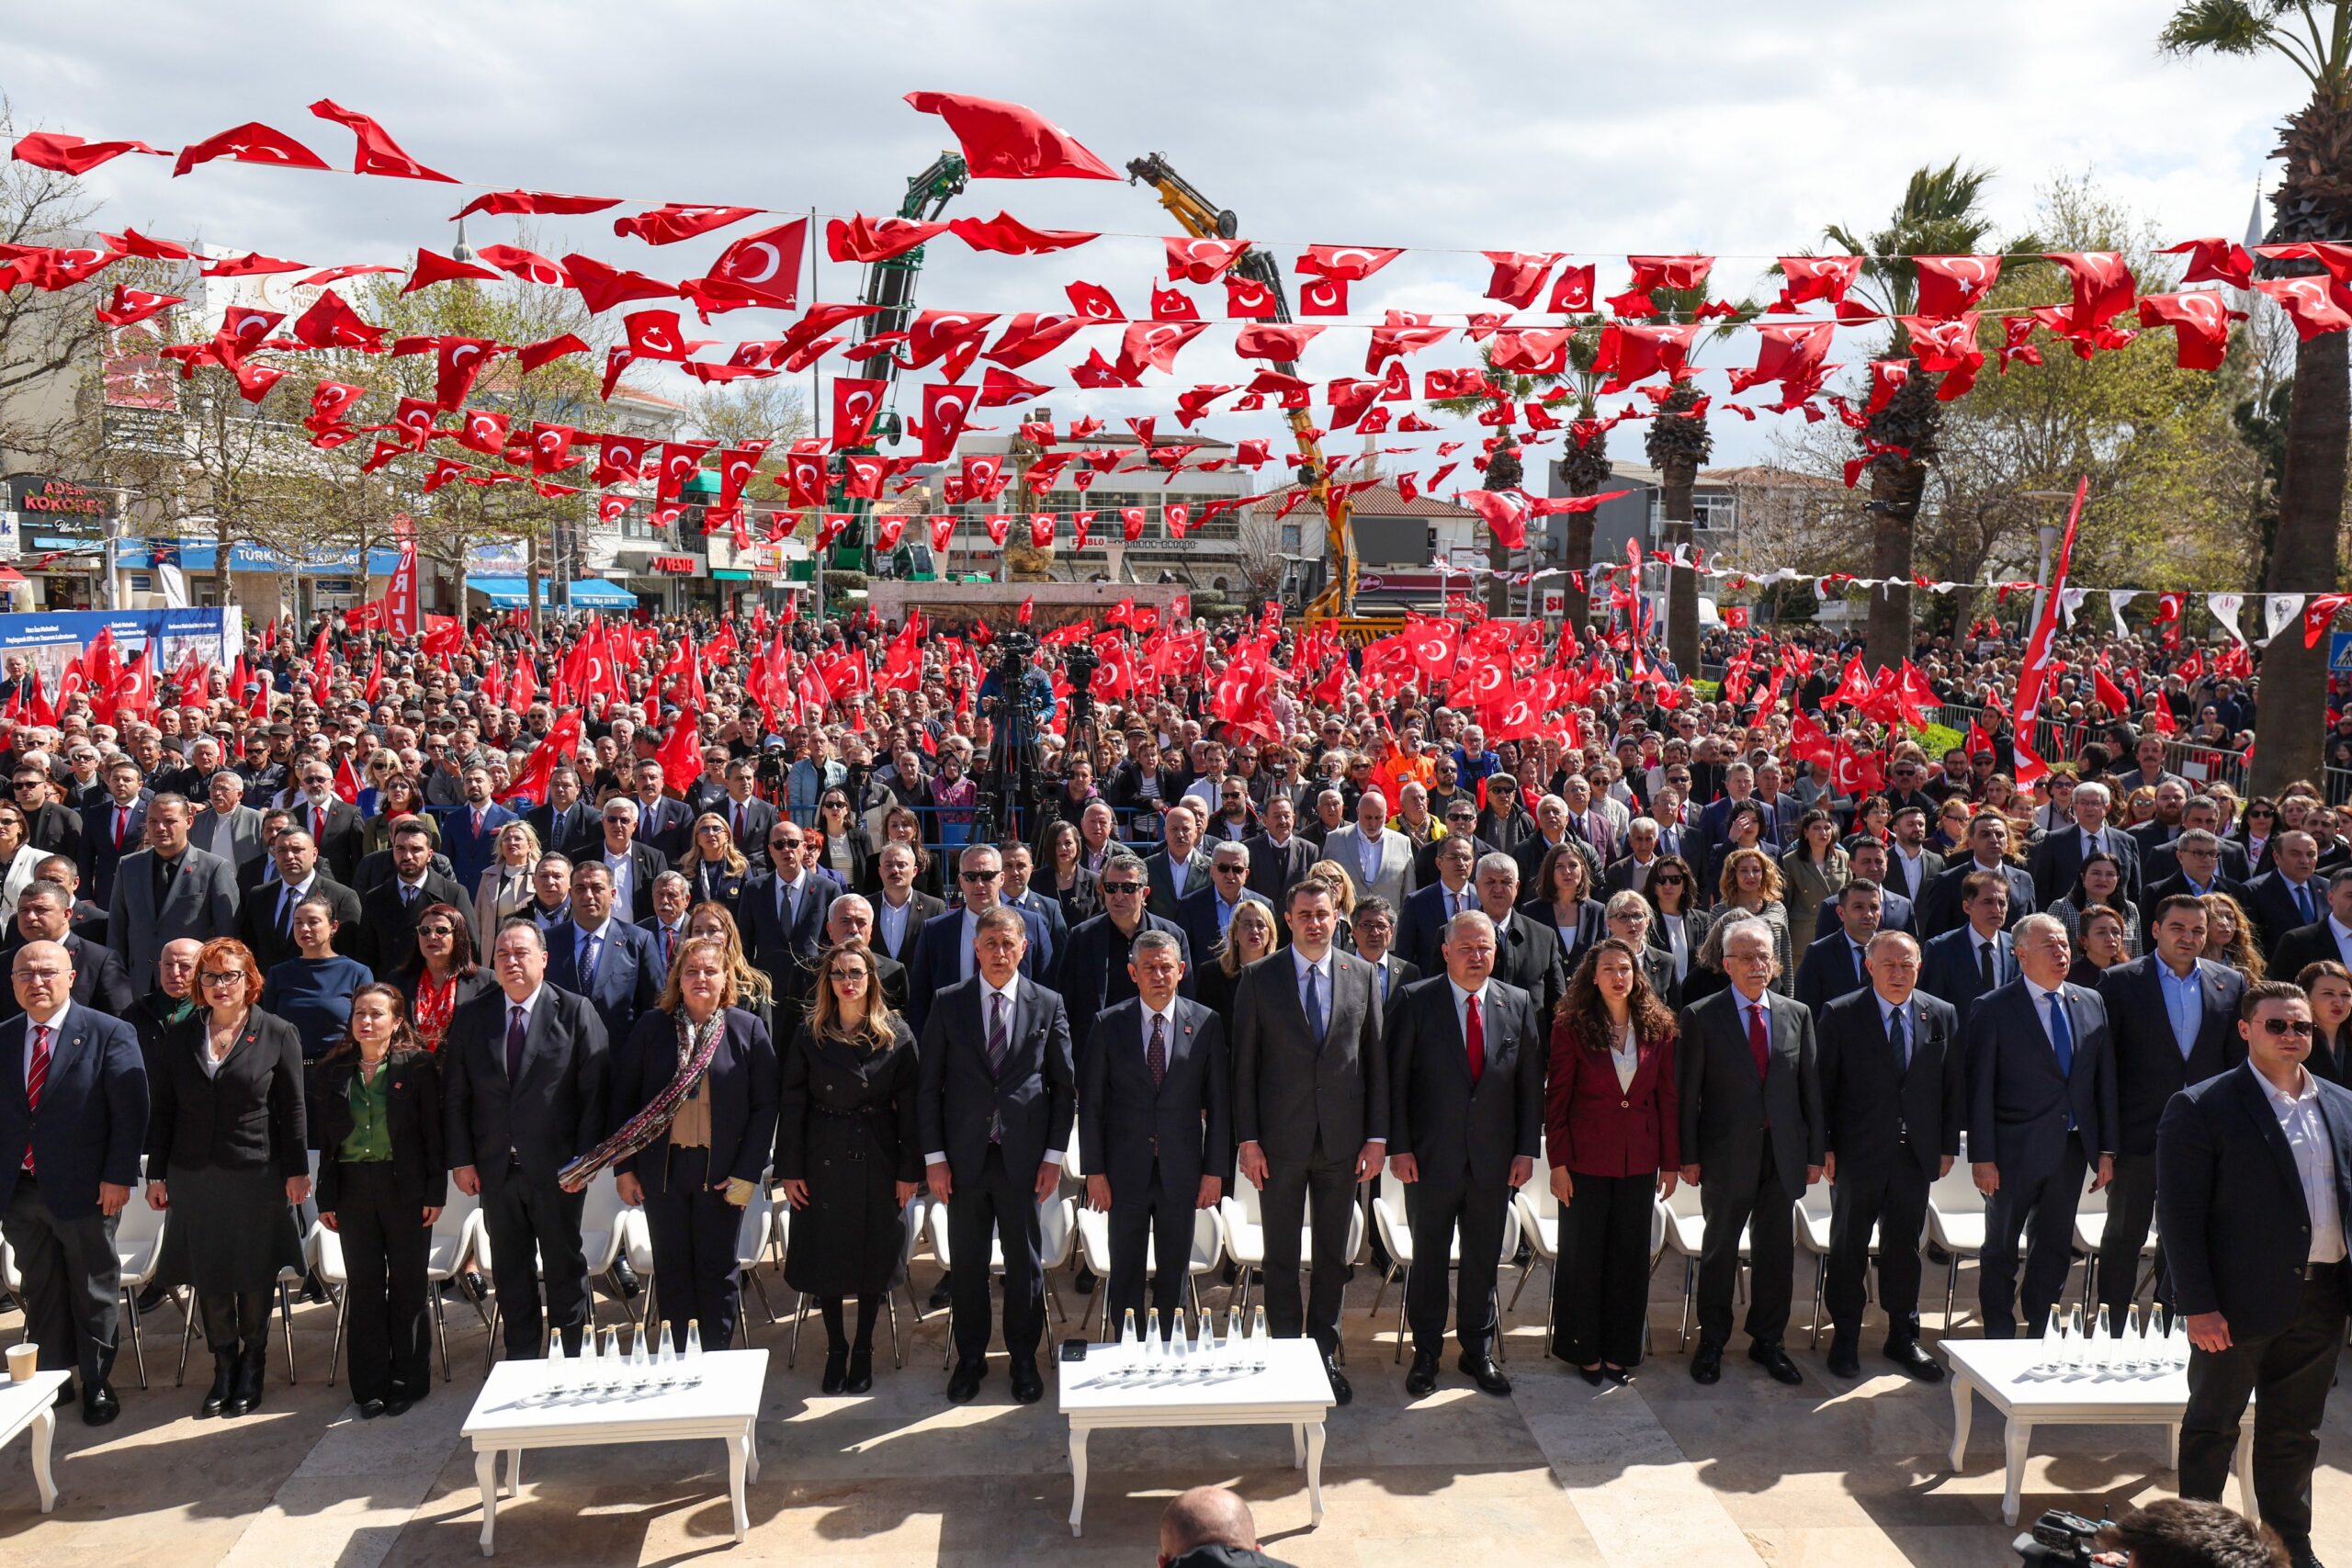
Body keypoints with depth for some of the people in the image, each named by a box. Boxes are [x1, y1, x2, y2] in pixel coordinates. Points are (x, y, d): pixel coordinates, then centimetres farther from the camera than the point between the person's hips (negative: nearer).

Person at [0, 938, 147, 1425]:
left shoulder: (109, 1034, -7)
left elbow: (130, 1111, -10)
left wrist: (118, 1176, -15)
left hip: (84, 1189, -4)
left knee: (94, 1290, 8)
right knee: (41, 1291, 15)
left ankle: (97, 1383, 22)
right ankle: (52, 1378, 29)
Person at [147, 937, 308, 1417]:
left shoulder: (277, 1034, -2)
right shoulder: (181, 1037, 5)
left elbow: (292, 1109, -2)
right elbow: (163, 1110, 7)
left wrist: (297, 1170, -3)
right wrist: (157, 1173, 4)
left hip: (256, 1175, -2)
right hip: (193, 1176, 3)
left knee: (255, 1278, 7)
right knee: (208, 1279, 8)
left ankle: (252, 1369, 24)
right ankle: (224, 1368, 23)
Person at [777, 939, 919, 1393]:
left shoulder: (896, 1034, -3)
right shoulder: (809, 1035, -1)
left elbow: (909, 1105, -3)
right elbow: (792, 1104, 0)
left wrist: (911, 1169, -5)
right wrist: (789, 1169, -4)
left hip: (877, 1160, -1)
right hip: (823, 1160, 1)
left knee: (874, 1255, 8)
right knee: (825, 1255, 8)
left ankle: (863, 1350, 25)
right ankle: (835, 1348, 26)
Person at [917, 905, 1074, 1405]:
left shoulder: (1048, 1006, 1)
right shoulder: (948, 1004, 0)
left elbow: (1064, 1086, 3)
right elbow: (928, 1086, 2)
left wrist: (1054, 1155, -2)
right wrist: (934, 1156, -4)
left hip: (1023, 1156, 0)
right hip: (965, 1155, 0)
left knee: (1023, 1260, 9)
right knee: (968, 1261, 10)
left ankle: (1024, 1358, 25)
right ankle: (970, 1358, 26)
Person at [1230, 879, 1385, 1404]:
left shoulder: (1360, 974, 4)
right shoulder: (1259, 978, -2)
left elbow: (1375, 1058, 5)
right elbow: (1244, 1063, -2)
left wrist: (1377, 1135, 0)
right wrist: (1248, 1138, -7)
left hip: (1341, 1139, 2)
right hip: (1280, 1139, -2)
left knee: (1333, 1254, 12)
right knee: (1281, 1255, 7)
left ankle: (1325, 1354, 24)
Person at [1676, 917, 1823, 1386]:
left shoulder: (1797, 1014, 5)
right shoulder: (1700, 1017, -6)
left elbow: (1810, 1086, 8)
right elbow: (1686, 1093, -5)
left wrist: (1815, 1152, 5)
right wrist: (1688, 1156, -8)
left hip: (1782, 1153, 3)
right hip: (1726, 1153, -3)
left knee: (1777, 1251, 11)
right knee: (1720, 1250, 8)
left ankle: (1766, 1341, 26)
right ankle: (1712, 1342, 22)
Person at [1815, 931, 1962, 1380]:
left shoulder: (1942, 1016, 3)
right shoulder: (1839, 1015, -7)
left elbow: (1954, 1086, 8)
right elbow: (1821, 1086, -5)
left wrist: (1948, 1145, 5)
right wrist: (1823, 1147, -9)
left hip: (1916, 1155, 3)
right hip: (1857, 1154, -3)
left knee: (1904, 1249, 13)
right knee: (1848, 1248, 8)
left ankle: (1903, 1337, 27)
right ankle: (1845, 1339, 21)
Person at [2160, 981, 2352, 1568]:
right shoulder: (2201, 1107, -9)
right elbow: (2179, 1213, -11)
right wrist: (2197, 1305, -15)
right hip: (2240, 1299, -5)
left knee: (2295, 1433, 17)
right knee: (2212, 1426, 9)